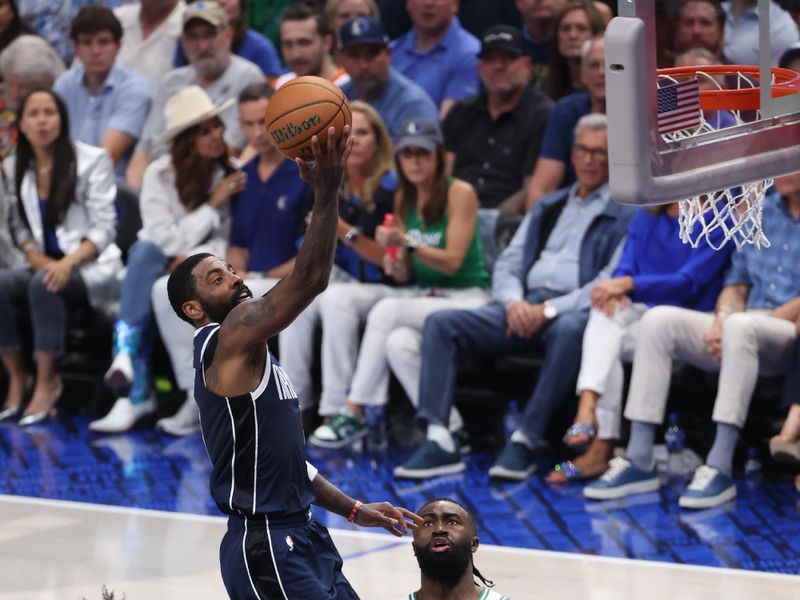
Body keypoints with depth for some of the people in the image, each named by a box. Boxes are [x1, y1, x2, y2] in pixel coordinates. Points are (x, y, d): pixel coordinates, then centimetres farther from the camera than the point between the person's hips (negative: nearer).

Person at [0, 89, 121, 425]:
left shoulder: (92, 160, -1)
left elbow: (103, 228, -6)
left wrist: (68, 263, -21)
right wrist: (36, 258, -11)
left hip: (90, 267, -4)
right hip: (43, 265, 4)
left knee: (43, 285, -35)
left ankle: (46, 382, -26)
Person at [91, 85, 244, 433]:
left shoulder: (231, 173, 2)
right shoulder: (160, 175, -1)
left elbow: (230, 238, -1)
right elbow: (167, 241, -8)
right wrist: (212, 206, -11)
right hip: (162, 266, 1)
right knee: (145, 251, -35)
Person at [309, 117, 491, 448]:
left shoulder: (460, 193, -8)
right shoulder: (403, 198, 11)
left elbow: (452, 262, -14)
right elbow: (406, 274, 13)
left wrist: (408, 244, -28)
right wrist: (397, 267, -11)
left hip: (464, 298, -7)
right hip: (420, 294, 7)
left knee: (387, 310, -33)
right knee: (342, 294, -18)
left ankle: (355, 412, -24)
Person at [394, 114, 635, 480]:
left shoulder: (626, 214, 6)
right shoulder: (547, 208, 28)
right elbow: (507, 264, 22)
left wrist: (550, 309, -16)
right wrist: (513, 301, -2)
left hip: (573, 310, -6)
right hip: (523, 308, 6)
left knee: (570, 330, -42)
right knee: (441, 323, -15)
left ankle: (524, 442, -36)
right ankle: (439, 442, -26)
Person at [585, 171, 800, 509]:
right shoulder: (761, 213, 19)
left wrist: (735, 323, -13)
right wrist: (722, 319, -4)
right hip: (738, 334, 6)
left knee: (742, 326, -39)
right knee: (660, 320, -18)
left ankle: (720, 469, -41)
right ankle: (639, 461, -23)